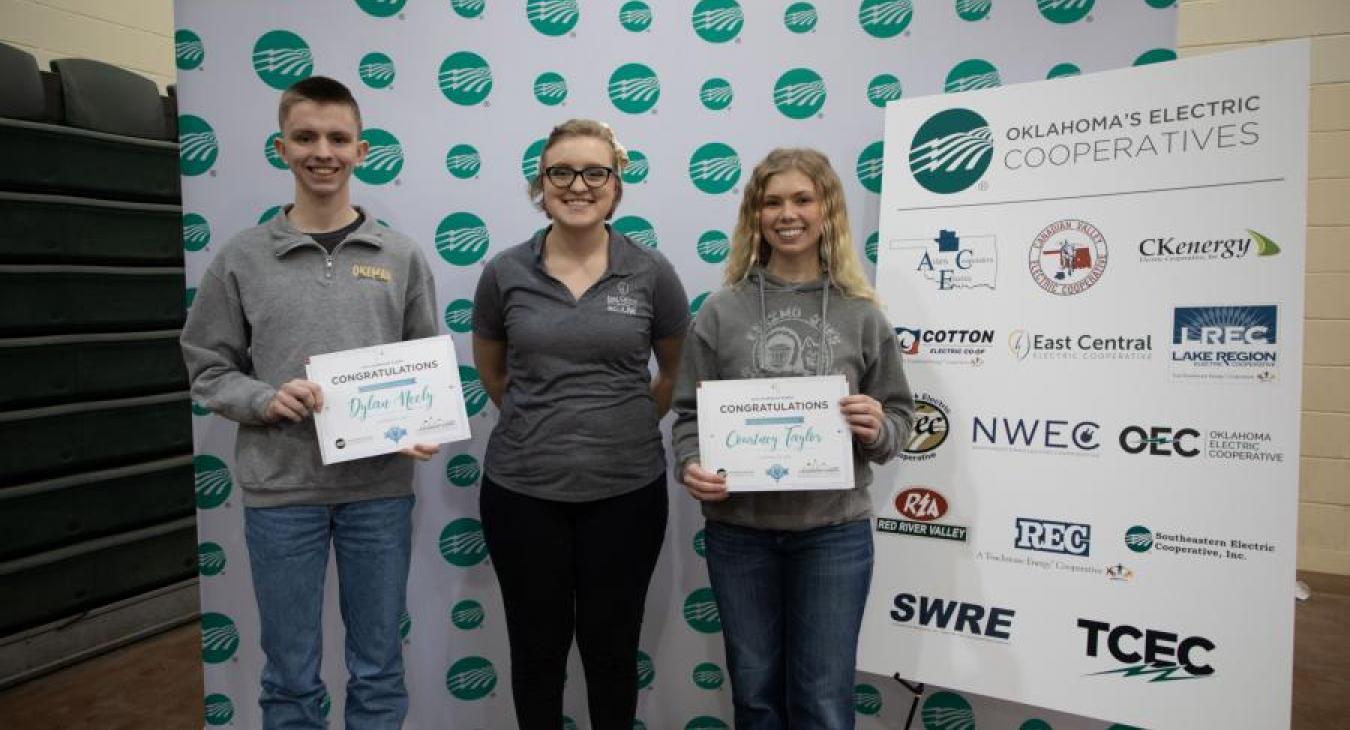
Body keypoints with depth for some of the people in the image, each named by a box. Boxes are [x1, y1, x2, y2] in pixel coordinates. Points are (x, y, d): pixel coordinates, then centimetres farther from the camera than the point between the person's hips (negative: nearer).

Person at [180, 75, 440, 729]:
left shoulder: (401, 257, 2)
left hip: (380, 486, 1)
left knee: (378, 670, 14)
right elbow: (209, 370, 4)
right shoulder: (241, 259, 0)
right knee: (291, 675, 13)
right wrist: (266, 400, -15)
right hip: (279, 488, 0)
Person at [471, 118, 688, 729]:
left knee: (611, 647, 14)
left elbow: (679, 372, 10)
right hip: (522, 489, 1)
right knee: (537, 647, 16)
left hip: (626, 489, 0)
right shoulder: (505, 273, -3)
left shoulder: (651, 273, -5)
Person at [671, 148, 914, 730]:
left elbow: (898, 417, 6)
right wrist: (690, 466, -17)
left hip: (834, 532, 0)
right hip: (738, 530, 1)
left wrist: (877, 431, -16)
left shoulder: (861, 315, 1)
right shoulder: (722, 311, 0)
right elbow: (690, 411, 2)